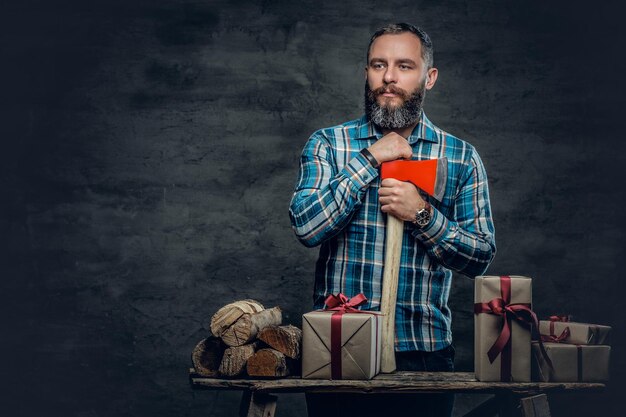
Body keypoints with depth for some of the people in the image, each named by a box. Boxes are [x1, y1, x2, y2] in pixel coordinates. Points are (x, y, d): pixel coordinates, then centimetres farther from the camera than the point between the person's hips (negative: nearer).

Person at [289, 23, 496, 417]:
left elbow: (482, 257, 0)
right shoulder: (327, 144, 2)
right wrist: (370, 159, -13)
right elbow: (306, 226, -13)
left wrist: (423, 214, -15)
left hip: (425, 353, 1)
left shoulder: (462, 157, 3)